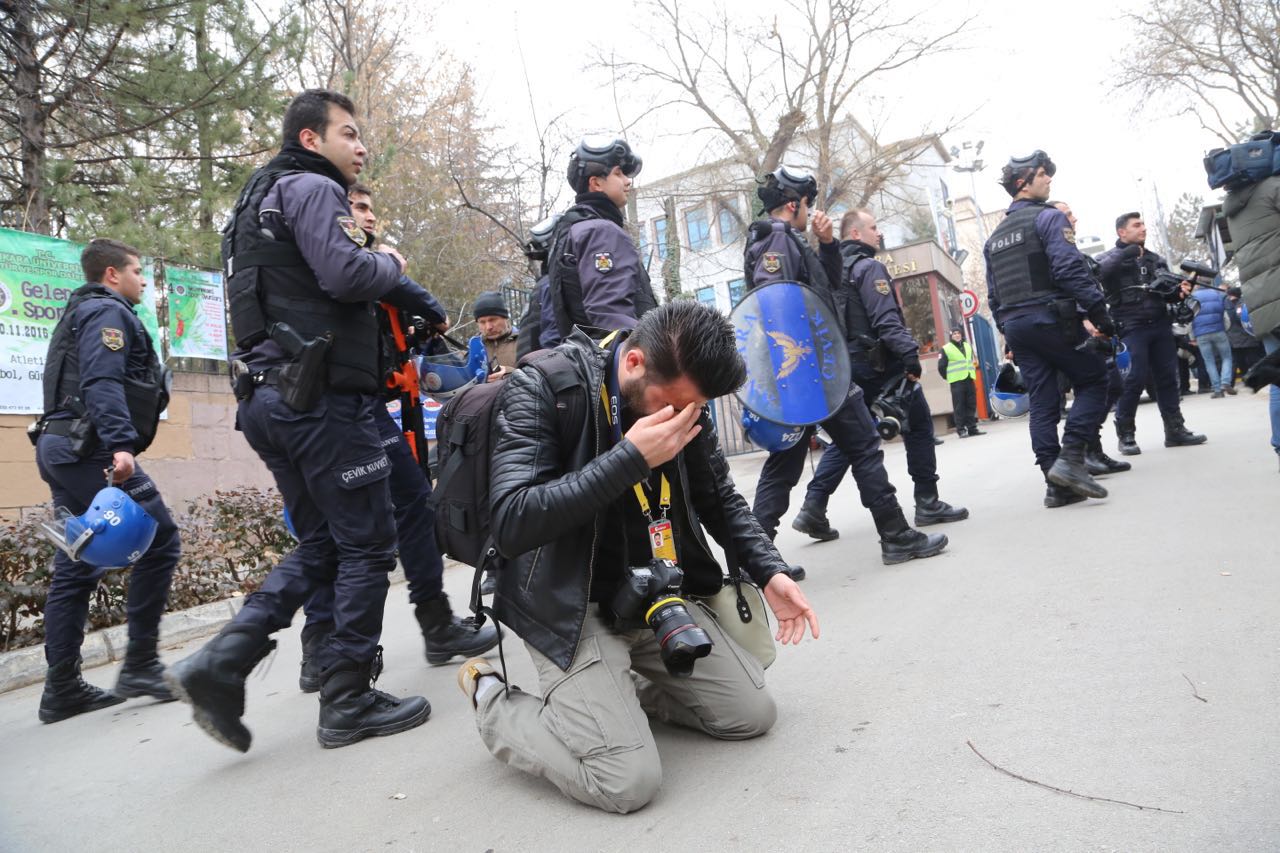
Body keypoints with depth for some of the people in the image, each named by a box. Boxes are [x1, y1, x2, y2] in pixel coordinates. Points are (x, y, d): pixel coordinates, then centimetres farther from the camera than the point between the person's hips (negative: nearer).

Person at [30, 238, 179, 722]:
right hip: (90, 450, -11)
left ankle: (62, 690, 11)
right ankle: (141, 665, -7)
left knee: (75, 570, 9)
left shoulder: (81, 315, 28)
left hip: (62, 448, 11)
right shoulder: (108, 313, -4)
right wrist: (121, 443, -31)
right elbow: (102, 383, -20)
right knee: (159, 540, -9)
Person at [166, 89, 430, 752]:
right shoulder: (312, 188, -5)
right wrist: (391, 262, -1)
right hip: (322, 396, -10)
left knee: (319, 545, 14)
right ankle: (348, 701, 5)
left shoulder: (260, 200, 27)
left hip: (270, 397, 10)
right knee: (368, 543, -1)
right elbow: (346, 273, -21)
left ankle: (220, 662, 4)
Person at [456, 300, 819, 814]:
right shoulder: (540, 390, -20)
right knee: (629, 781, -17)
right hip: (569, 607, -6)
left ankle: (613, 691, 21)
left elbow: (719, 500, 13)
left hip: (655, 597, 7)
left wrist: (769, 571, 0)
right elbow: (511, 525, -30)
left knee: (753, 714, 4)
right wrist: (630, 458, -32)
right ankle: (494, 701, 7)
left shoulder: (683, 398, -1)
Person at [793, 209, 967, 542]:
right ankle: (928, 503, 11)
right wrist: (911, 355, -24)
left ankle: (813, 507, 0)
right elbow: (886, 319, -22)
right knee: (918, 426, 6)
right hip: (879, 362, -8)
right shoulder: (868, 267, -10)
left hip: (849, 364, 8)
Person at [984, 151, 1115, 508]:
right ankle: (1070, 458, -10)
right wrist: (1100, 314, -13)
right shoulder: (1048, 217, -3)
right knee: (1093, 380, 5)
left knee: (1041, 401, 5)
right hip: (1051, 319, -7)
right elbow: (1071, 270, -15)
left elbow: (993, 295, 19)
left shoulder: (995, 237, 20)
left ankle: (1056, 484, 4)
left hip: (1015, 326, 7)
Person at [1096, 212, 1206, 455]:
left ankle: (1175, 429, 14)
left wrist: (1179, 291, -2)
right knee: (1133, 379, -10)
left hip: (1161, 325, 6)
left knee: (1168, 377, 6)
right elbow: (1099, 271, -20)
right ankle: (1126, 434, 0)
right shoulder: (1110, 257, 3)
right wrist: (1127, 253, -17)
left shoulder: (1156, 260, 19)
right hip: (1131, 328, -6)